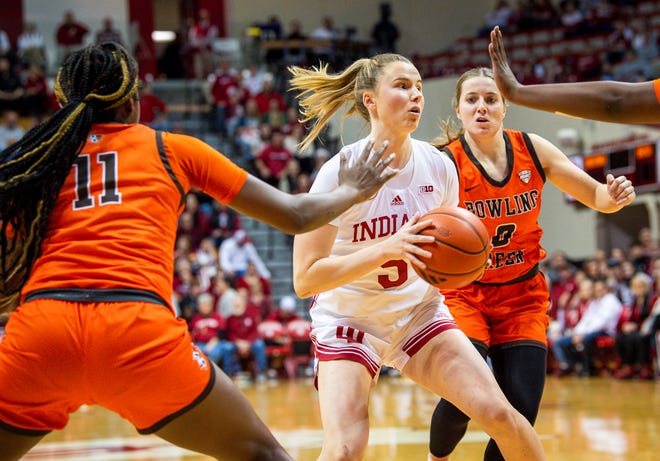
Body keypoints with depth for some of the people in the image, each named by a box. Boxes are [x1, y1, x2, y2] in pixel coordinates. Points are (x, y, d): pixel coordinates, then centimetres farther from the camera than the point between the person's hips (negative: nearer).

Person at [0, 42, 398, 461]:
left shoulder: (35, 159, 21)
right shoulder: (171, 148, 18)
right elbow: (295, 216, 23)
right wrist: (352, 191, 41)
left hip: (39, 326, 1)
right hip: (140, 329, -1)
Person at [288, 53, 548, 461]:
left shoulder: (438, 166, -5)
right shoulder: (341, 171, -19)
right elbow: (305, 279, -23)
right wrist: (386, 249, -32)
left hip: (419, 313, 4)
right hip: (350, 321, -4)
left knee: (500, 414, -12)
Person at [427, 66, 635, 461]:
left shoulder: (532, 150, -6)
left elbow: (595, 196, 1)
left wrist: (615, 196, -23)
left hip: (523, 295, 3)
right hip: (463, 292, -3)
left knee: (521, 410, -8)